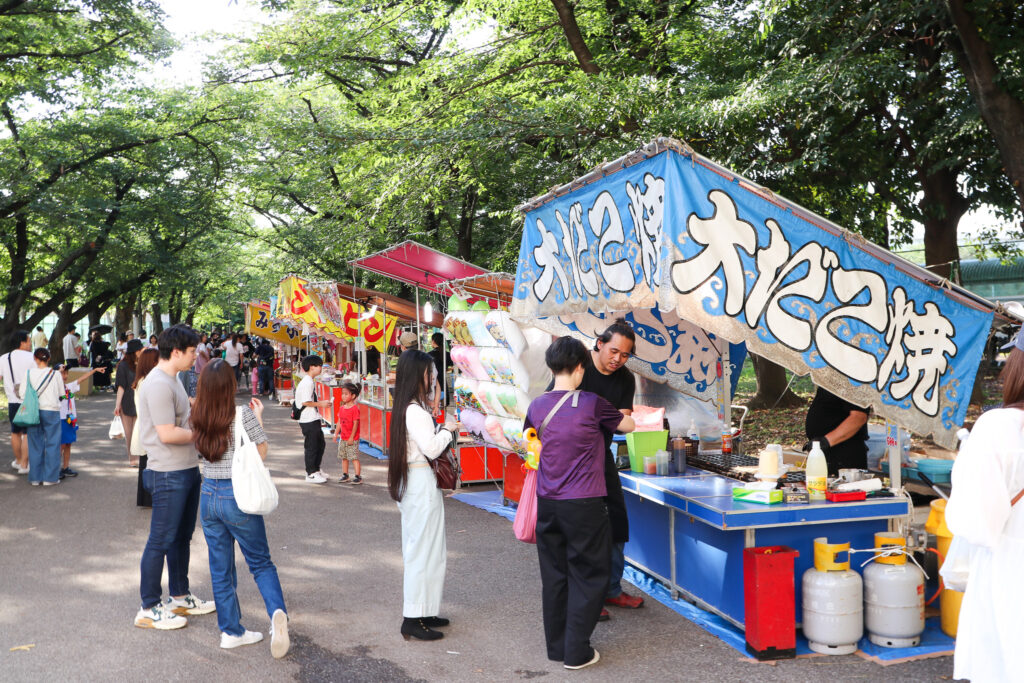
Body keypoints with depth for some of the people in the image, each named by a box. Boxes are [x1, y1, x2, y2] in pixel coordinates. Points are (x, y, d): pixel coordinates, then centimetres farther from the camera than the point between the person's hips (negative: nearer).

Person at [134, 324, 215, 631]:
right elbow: (167, 434, -23)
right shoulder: (158, 385, -20)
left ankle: (180, 597, 31)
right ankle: (149, 609, 9)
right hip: (169, 474, -10)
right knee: (161, 540, -1)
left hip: (187, 470, 10)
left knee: (182, 536, 18)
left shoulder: (172, 380, 13)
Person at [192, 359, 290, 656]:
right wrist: (258, 418, 5)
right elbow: (262, 451, -5)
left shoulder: (199, 417, -1)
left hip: (209, 495, 4)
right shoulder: (243, 414, -15)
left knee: (220, 568, 13)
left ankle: (230, 630, 18)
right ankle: (277, 612, -13)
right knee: (261, 562, 8)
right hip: (239, 497, -4)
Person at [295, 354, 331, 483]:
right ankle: (311, 474, 7)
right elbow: (306, 402, -23)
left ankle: (315, 469, 28)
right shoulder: (308, 382, -18)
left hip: (314, 419, 10)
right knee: (311, 446, -2)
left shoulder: (311, 381, 14)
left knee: (320, 443, 17)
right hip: (309, 420, -10)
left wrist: (321, 403, 13)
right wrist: (321, 404, -15)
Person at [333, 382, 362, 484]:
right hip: (343, 438, 7)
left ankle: (358, 476, -3)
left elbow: (355, 424, -16)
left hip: (352, 439, -7)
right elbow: (339, 422, 14)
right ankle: (345, 475, 24)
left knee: (354, 457, -7)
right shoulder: (342, 408, 8)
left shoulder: (355, 408, -15)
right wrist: (336, 434, 10)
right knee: (344, 457, 13)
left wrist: (351, 437, -17)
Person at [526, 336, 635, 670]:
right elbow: (628, 425, 4)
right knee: (588, 576, 6)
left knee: (554, 575, 14)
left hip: (548, 503, 5)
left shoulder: (537, 406, 1)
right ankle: (576, 652, 8)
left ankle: (556, 647, 23)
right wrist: (611, 417, 24)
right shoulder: (591, 403, -12)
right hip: (584, 504, -5)